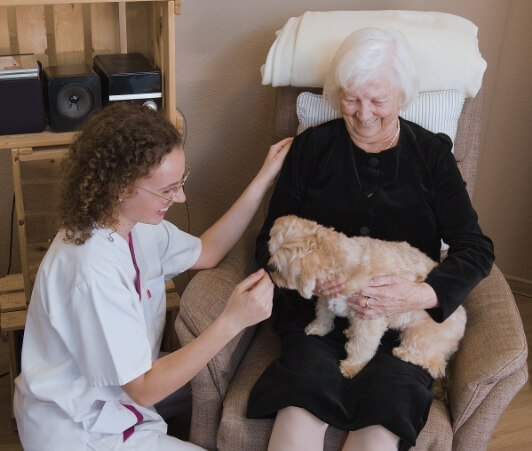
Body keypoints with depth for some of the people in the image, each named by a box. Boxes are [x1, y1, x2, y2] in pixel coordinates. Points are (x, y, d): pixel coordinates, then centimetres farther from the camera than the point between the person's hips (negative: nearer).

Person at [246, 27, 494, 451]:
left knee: (388, 402, -32)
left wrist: (423, 294, -17)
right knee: (308, 385, -33)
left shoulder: (432, 154, 7)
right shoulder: (310, 148, 7)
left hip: (404, 319, 0)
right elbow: (270, 242, 6)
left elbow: (476, 249, 2)